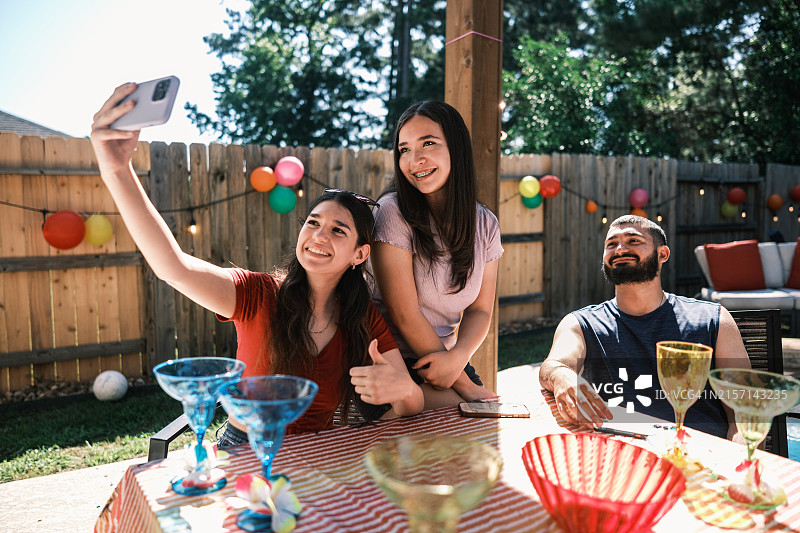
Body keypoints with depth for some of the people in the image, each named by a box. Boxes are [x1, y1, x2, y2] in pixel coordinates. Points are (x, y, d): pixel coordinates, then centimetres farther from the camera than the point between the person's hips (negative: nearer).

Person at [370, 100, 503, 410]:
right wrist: (462, 384, -11)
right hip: (392, 366, -5)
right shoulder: (393, 211, -14)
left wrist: (457, 357, -17)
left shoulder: (485, 224, 4)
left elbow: (480, 310, 5)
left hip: (445, 358, 6)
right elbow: (404, 315, -16)